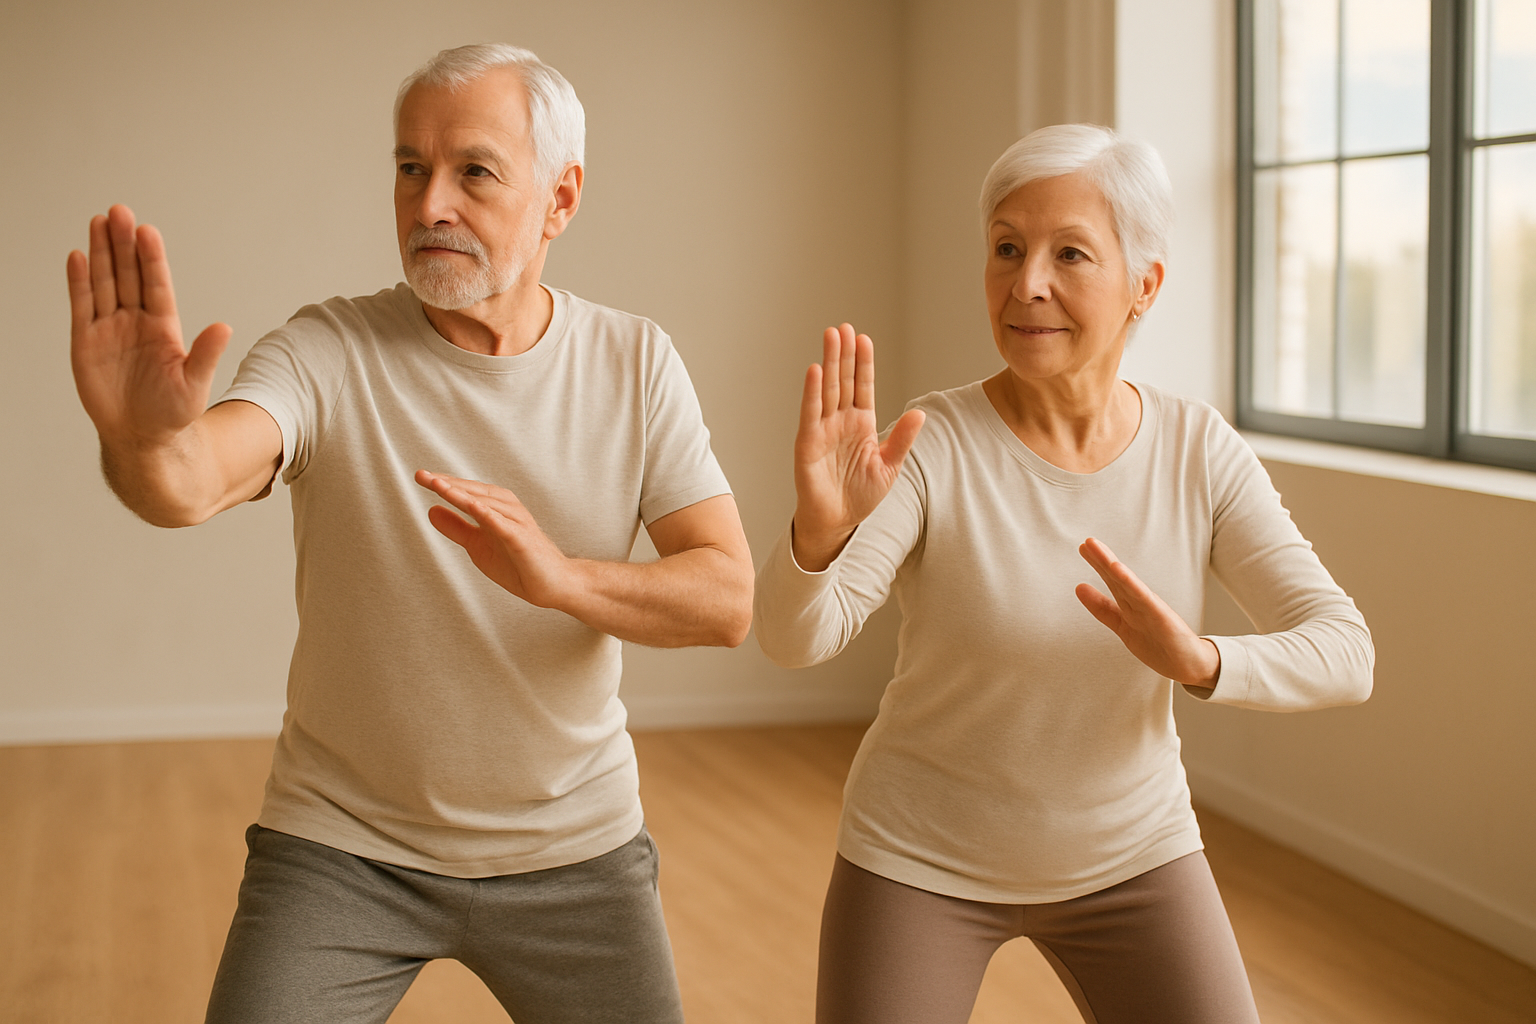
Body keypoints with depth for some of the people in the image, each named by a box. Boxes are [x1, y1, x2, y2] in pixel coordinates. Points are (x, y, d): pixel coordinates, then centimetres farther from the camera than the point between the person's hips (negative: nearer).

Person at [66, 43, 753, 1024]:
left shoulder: (634, 363, -6)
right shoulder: (330, 353, -13)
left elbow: (727, 598, -12)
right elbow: (192, 485, -32)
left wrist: (559, 578, -31)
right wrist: (147, 438, -57)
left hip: (573, 845, 2)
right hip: (341, 845, -2)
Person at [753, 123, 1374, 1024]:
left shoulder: (1200, 450, -12)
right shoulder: (932, 449, -21)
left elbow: (1344, 656, -16)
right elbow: (796, 635, -33)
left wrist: (1200, 664, -37)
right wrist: (819, 529, -55)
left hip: (1129, 856, 3)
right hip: (924, 861, -2)